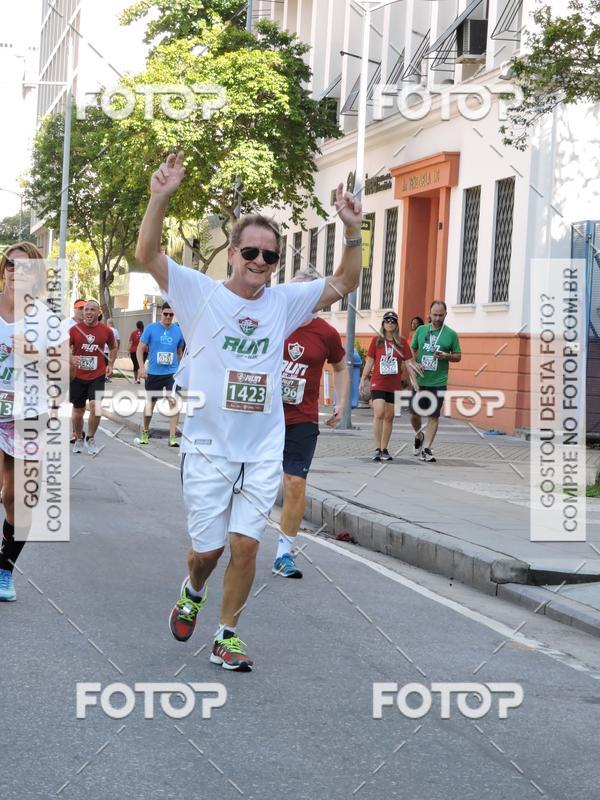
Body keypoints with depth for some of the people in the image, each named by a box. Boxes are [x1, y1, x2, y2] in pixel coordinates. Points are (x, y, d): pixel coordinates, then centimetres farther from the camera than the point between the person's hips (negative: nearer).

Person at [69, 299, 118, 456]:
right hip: (78, 377, 1)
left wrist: (110, 364, 7)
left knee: (95, 406, -17)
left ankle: (90, 438, 3)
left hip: (97, 376, -1)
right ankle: (78, 439, 32)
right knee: (78, 411, 10)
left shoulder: (106, 331, -1)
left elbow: (114, 347, 18)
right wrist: (71, 358, -20)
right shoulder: (74, 330, -4)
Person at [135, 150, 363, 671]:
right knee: (208, 547, 6)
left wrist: (353, 231, -11)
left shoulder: (284, 302, 4)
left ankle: (227, 636, 13)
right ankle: (194, 590, 40)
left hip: (263, 451, 2)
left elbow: (344, 284, 5)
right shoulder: (200, 294, -4)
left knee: (245, 543, -3)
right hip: (208, 447, -2)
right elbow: (148, 255, -14)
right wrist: (160, 198, -28)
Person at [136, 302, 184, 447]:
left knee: (174, 402, -12)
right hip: (153, 372, -1)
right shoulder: (151, 328, -3)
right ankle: (145, 432, 32)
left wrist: (179, 367, 15)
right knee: (150, 403, 11)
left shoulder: (177, 330, 3)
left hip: (172, 373, 1)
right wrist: (142, 367, -10)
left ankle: (172, 437, -10)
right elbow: (140, 348, -1)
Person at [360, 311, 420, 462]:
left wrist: (413, 380, -5)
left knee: (389, 417, 7)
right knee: (379, 414, -16)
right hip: (378, 383, -2)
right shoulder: (376, 340, 2)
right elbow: (369, 361, 5)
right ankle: (377, 449, -15)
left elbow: (409, 362, 3)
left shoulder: (402, 342, 4)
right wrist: (363, 380, 4)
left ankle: (384, 449, 16)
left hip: (394, 385, 2)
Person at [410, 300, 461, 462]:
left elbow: (458, 356, 6)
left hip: (438, 382, -2)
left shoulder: (451, 334, 1)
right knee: (414, 414, 6)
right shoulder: (421, 330, 8)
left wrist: (446, 356, -14)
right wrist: (415, 364, -3)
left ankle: (426, 449, -2)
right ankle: (419, 436, 35)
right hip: (419, 380, 2)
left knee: (433, 416, -4)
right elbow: (412, 350, 15)